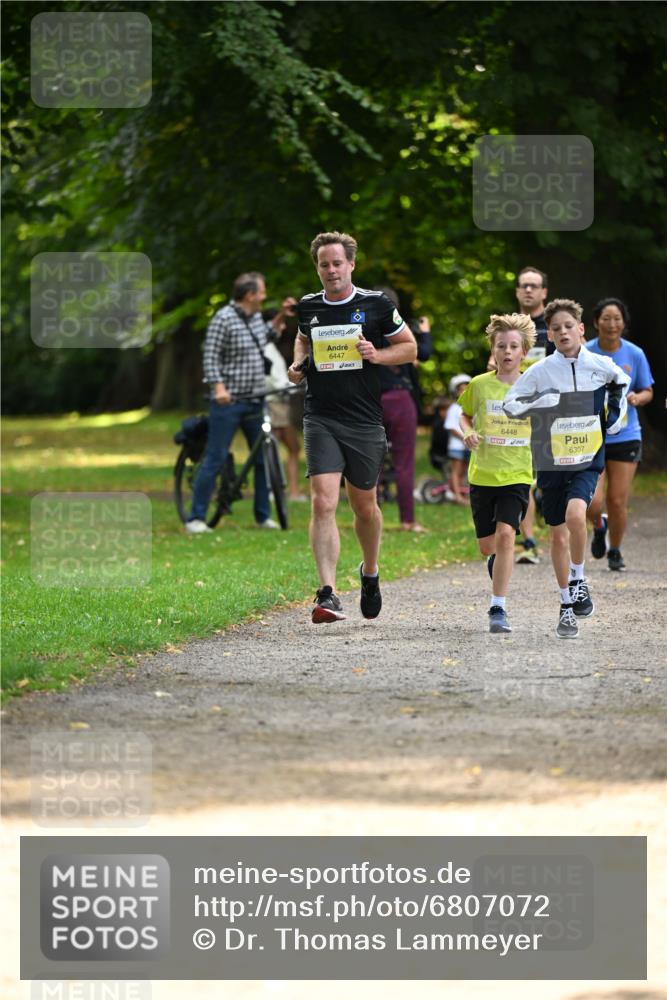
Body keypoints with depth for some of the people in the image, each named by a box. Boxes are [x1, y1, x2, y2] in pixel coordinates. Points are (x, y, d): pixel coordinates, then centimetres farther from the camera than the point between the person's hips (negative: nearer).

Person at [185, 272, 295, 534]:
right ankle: (196, 518, -3)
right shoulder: (223, 319, -12)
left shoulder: (256, 317, 11)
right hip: (229, 402, -7)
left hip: (255, 402, 7)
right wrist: (219, 387, -27)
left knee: (264, 458, 7)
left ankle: (263, 516, 17)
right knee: (215, 459, -7)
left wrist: (281, 315, 22)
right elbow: (211, 357, -15)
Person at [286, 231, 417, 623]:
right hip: (321, 420, 1)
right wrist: (298, 364, 9)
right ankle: (328, 595, -19)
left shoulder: (377, 305, -2)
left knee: (365, 505, 12)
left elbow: (409, 347, 7)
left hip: (365, 421, -1)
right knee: (323, 503, -15)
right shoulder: (308, 307, 7)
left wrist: (376, 354, -11)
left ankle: (370, 572, 41)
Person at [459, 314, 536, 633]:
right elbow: (465, 415, 16)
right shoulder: (479, 385, 0)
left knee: (505, 534, -19)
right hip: (482, 474, 2)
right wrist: (468, 433, -4)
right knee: (487, 546, 8)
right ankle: (498, 561, 47)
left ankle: (498, 608, -14)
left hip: (518, 475, -2)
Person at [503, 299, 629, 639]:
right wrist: (540, 402, -18)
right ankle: (567, 607, 21)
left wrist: (617, 410, 6)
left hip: (588, 460, -1)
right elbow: (510, 404, -3)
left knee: (575, 514, -28)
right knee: (558, 535, 7)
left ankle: (577, 580, -6)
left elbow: (621, 383, 20)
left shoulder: (600, 366, -1)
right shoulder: (540, 371, -4)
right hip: (551, 463, 1)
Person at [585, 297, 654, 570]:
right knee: (592, 502, -11)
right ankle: (599, 527, 26)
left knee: (618, 501, 1)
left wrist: (636, 398, -13)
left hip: (625, 435, 1)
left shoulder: (634, 354, -1)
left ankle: (615, 551, 26)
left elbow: (647, 392, 8)